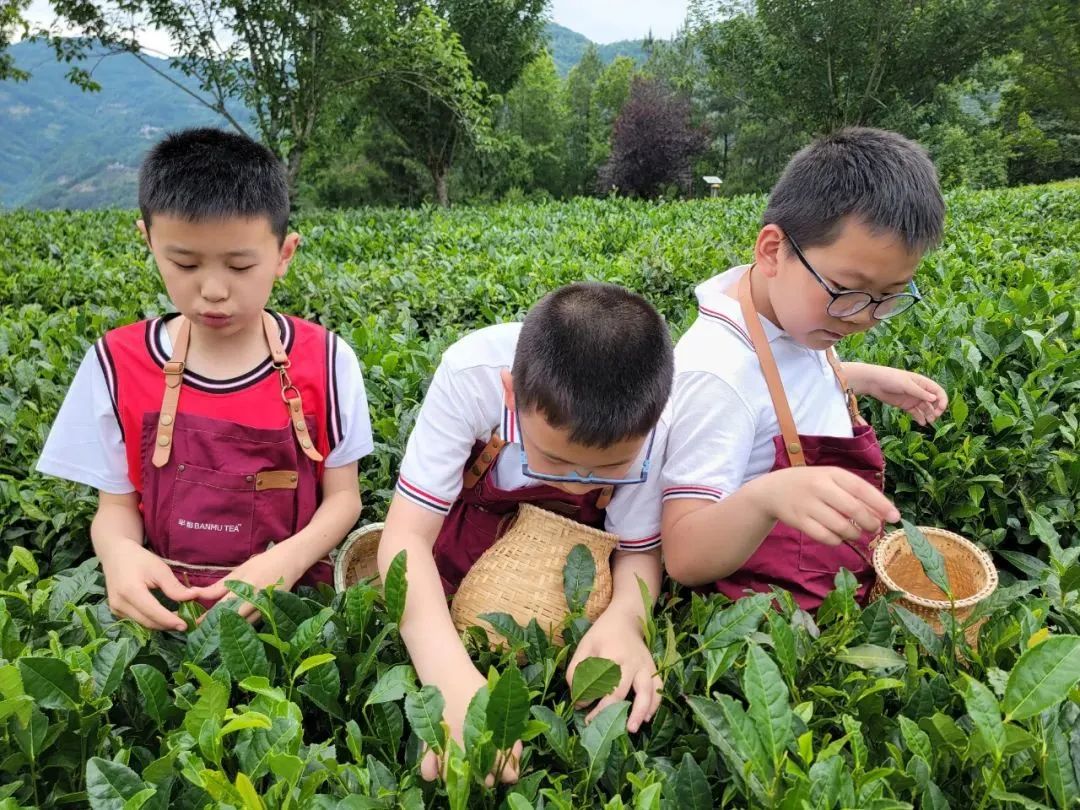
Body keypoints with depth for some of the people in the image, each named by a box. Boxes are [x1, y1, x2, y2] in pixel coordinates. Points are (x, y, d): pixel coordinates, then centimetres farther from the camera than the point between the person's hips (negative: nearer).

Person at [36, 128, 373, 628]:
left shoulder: (325, 362, -6)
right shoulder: (118, 364, -3)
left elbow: (342, 497, 0)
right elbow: (116, 505, 5)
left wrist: (288, 559, -19)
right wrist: (118, 551, -17)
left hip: (290, 597, -1)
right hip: (164, 606, 2)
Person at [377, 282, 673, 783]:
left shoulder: (646, 423, -29)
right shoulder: (472, 376, -34)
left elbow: (638, 550, -15)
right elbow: (408, 535, -32)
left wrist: (623, 618, -37)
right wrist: (453, 680, -45)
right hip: (463, 529, 0)